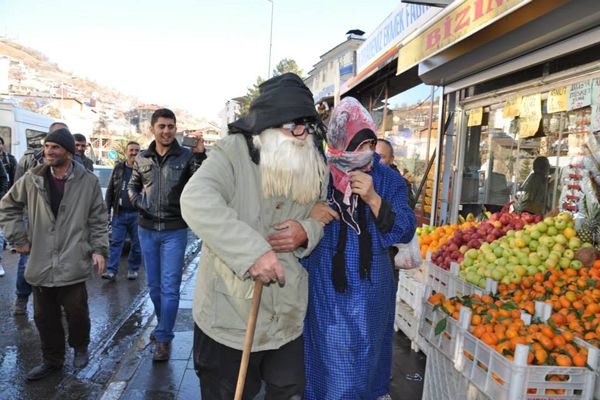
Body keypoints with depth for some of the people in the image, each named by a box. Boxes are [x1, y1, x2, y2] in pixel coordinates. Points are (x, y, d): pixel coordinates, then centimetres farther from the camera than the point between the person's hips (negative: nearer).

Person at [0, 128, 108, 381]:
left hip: (73, 264, -3)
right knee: (45, 317, 12)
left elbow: (98, 220, 2)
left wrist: (99, 249, -5)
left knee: (76, 312, 6)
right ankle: (52, 359, 32)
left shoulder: (88, 181, -4)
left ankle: (80, 348, 34)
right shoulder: (32, 179, 1)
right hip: (40, 264, 3)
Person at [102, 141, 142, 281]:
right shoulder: (118, 168, 9)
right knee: (116, 242, 1)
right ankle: (111, 270, 4)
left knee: (136, 244, 7)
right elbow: (110, 190, 12)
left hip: (136, 214, -2)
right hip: (119, 213, 2)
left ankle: (133, 269, 20)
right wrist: (107, 210, 6)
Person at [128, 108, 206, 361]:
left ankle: (163, 338, 12)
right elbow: (133, 186, 18)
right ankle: (164, 325, 37)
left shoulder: (186, 156, -7)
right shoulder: (142, 158, 5)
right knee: (154, 285, 16)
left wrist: (200, 155, -29)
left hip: (175, 231, -4)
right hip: (147, 229, 4)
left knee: (170, 288, -1)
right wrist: (138, 202, -3)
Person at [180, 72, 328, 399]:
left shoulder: (311, 166, 5)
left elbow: (323, 219, 12)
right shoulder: (233, 151, -15)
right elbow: (196, 201, -31)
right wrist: (252, 250, -38)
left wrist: (307, 232, -13)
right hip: (230, 315, -5)